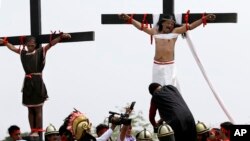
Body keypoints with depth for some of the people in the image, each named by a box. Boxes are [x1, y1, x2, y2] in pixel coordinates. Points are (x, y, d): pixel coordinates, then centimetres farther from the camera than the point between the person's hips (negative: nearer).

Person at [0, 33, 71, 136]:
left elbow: (51, 44, -11)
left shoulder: (40, 51, 0)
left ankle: (38, 130, 0)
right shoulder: (23, 52, 12)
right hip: (28, 82, 4)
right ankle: (32, 130, 11)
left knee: (38, 109, -1)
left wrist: (61, 37, -23)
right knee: (30, 109, 8)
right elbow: (12, 47, 26)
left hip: (37, 82, -4)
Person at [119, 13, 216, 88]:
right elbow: (141, 26, 13)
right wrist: (129, 19, 9)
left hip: (169, 66, -3)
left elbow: (190, 26, -4)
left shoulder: (175, 32, 2)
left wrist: (204, 19, -12)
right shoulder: (155, 32, 9)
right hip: (157, 66, 3)